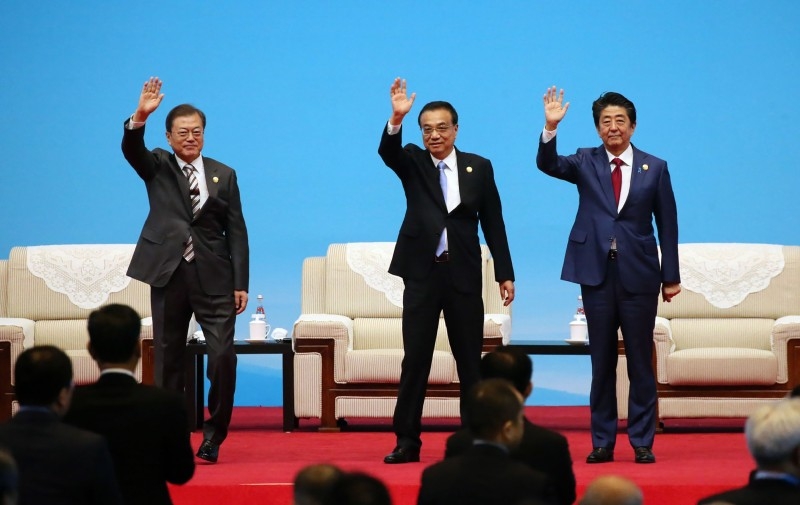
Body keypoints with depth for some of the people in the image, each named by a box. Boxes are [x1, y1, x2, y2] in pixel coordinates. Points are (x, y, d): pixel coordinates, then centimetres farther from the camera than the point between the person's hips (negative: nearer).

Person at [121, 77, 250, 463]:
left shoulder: (223, 175, 10)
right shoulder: (157, 167, 7)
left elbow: (236, 231, 7)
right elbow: (131, 149, -14)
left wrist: (241, 283, 0)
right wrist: (140, 116, -34)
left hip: (214, 277, 0)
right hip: (168, 273, 0)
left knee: (223, 355, -10)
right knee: (168, 359, 3)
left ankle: (213, 434, 5)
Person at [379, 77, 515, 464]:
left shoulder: (479, 168, 5)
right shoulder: (412, 163, 4)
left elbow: (493, 223, 6)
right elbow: (387, 152, -19)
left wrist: (505, 273, 2)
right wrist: (396, 118, -38)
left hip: (464, 276, 1)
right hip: (422, 274, 0)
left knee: (470, 361, 5)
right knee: (415, 360, 1)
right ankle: (407, 442, 5)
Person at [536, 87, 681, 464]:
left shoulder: (655, 168, 3)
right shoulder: (585, 162, 5)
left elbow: (667, 224, 4)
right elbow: (548, 165, -12)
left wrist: (671, 276, 2)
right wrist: (551, 128, -29)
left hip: (639, 274, -1)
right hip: (596, 273, 1)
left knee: (640, 361, 3)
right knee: (602, 362, 6)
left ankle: (642, 442, 9)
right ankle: (602, 443, 12)